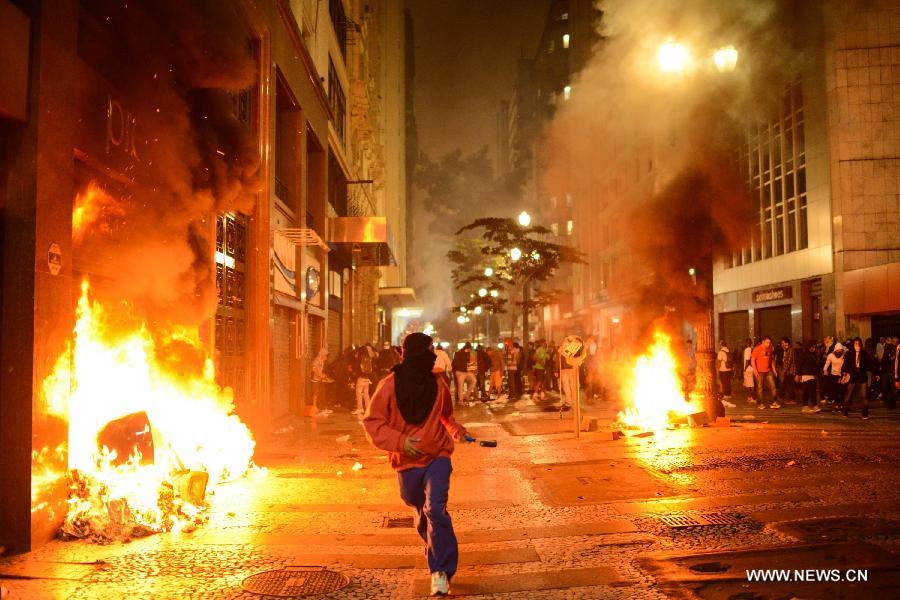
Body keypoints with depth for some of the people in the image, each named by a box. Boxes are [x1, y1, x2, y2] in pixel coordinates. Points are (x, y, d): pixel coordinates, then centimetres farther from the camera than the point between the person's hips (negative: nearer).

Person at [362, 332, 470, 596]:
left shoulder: (438, 382, -3)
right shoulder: (390, 386, -11)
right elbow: (372, 423, -8)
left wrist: (457, 431, 8)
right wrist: (399, 441, -20)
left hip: (437, 458, 0)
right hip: (407, 463, 0)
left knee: (435, 510, -20)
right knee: (421, 516, 15)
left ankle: (441, 572, -13)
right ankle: (437, 555, 42)